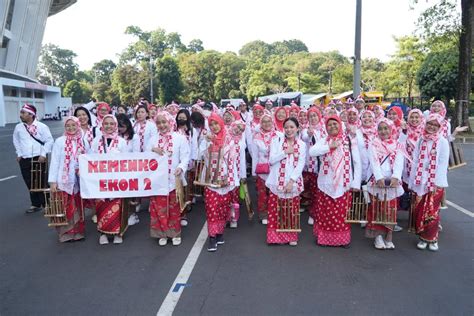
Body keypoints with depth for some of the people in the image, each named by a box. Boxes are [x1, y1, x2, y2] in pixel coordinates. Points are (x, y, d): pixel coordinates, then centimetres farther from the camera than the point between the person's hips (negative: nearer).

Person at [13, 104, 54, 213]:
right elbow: (16, 141, 20)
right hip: (24, 160, 4)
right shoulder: (18, 127, 6)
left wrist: (43, 154, -11)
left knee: (42, 182, 0)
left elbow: (49, 141, -5)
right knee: (30, 183, 10)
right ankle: (36, 204, 23)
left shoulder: (41, 126, -6)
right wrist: (19, 154, 12)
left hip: (39, 159, -4)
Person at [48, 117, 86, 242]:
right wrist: (52, 181, -10)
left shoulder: (82, 141, 5)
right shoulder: (60, 141, -5)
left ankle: (78, 231, 25)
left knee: (78, 208, 12)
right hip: (63, 181, -3)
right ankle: (66, 233, 17)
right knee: (65, 209, 3)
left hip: (78, 181, 3)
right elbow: (54, 161, -7)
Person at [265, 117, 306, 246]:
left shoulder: (301, 144, 5)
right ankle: (275, 235, 18)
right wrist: (286, 152, -13)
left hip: (293, 183, 1)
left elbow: (301, 165, -3)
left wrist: (291, 181, -13)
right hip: (277, 182, -1)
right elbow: (271, 160, -6)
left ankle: (291, 236, 23)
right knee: (275, 210, 3)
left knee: (292, 211, 7)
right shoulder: (277, 141, 2)